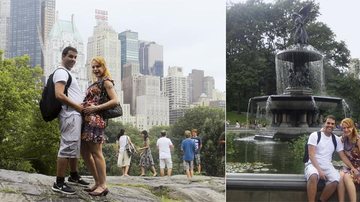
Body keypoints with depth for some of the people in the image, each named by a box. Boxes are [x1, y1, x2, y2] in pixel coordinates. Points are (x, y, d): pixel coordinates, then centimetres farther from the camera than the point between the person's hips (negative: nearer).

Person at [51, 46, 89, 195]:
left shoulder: (68, 73, 23)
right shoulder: (61, 72, -10)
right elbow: (59, 95, -23)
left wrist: (81, 105, 13)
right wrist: (77, 106, -17)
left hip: (75, 114, 11)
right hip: (70, 115, -11)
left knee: (75, 146, 17)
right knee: (67, 146, -12)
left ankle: (74, 176, 29)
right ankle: (59, 183, -10)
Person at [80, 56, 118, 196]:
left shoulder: (106, 81, -1)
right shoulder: (95, 83, 23)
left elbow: (115, 101, -13)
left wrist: (96, 108, -16)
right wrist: (84, 106, 1)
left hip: (96, 119, -9)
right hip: (87, 119, 9)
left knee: (96, 152, -8)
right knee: (85, 151, 9)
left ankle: (103, 185, -3)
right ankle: (98, 182, 17)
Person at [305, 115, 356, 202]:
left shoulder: (336, 139, 13)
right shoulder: (314, 135, -2)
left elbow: (343, 156, 16)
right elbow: (311, 155, -9)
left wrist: (352, 168, 0)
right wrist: (319, 170, -20)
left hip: (327, 166, 4)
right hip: (313, 164, -4)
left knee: (336, 179, -30)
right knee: (313, 176, -40)